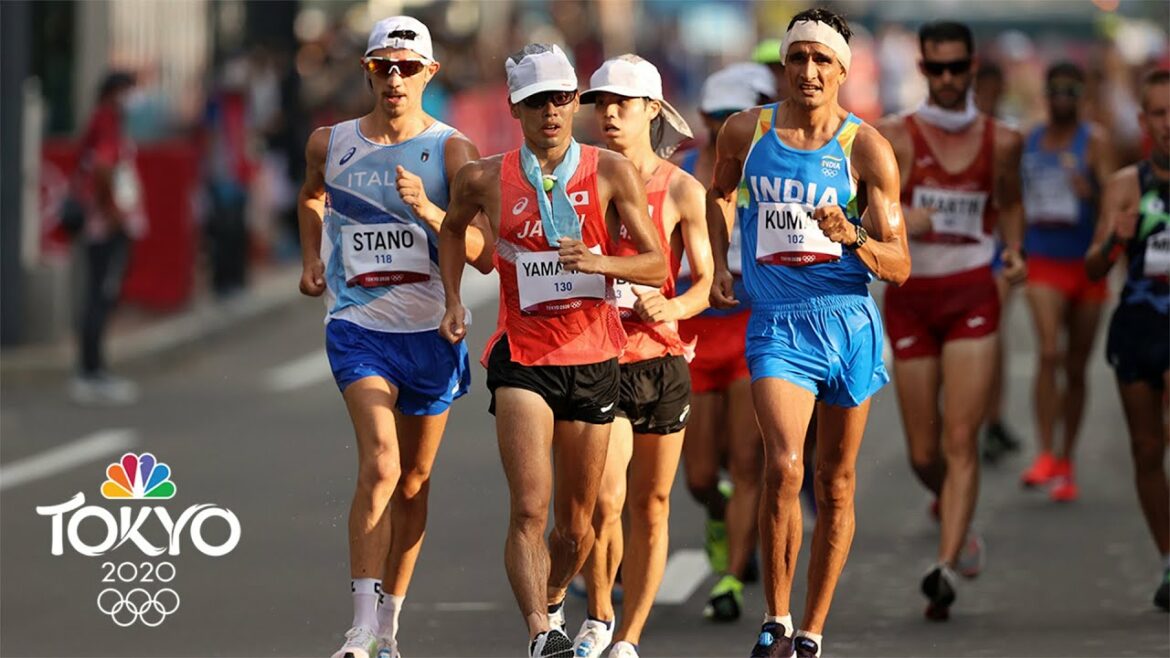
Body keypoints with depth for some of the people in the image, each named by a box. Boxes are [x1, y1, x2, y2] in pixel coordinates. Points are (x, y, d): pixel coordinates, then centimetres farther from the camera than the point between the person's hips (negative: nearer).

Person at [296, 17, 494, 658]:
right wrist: (311, 260, 17)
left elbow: (484, 256, -13)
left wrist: (427, 210, -26)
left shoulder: (451, 150, -4)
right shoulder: (331, 144, 3)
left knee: (414, 483, 11)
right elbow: (312, 196, 29)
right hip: (358, 324, -1)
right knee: (380, 465, -21)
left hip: (432, 331, 1)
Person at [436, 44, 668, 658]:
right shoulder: (485, 179, 1)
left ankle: (553, 602, 39)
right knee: (530, 509, -19)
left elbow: (657, 267, -3)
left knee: (576, 523, 12)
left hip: (593, 359, 1)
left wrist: (598, 262, -21)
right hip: (521, 354, -1)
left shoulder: (612, 174, -1)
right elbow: (453, 227, 24)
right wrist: (453, 301, 12)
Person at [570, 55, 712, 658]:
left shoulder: (682, 191, 0)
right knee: (604, 501, -15)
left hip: (661, 360, 0)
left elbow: (707, 281, 0)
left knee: (650, 508, 6)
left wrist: (672, 307, -20)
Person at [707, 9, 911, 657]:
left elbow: (898, 264, -2)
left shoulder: (866, 148, -2)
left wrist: (852, 238, -21)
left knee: (835, 482, 8)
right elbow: (718, 194, 26)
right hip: (777, 322, -1)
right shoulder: (745, 132, 3)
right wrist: (717, 265, 13)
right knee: (783, 466, -21)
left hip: (849, 319, 1)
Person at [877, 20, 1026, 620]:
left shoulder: (1000, 141, 5)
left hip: (972, 297, 0)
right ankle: (957, 521, 38)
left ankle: (944, 568, -18)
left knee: (962, 439, -13)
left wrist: (1015, 252, 5)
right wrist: (894, 219, -25)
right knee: (924, 452, 6)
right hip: (910, 297, 0)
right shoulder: (894, 138, -3)